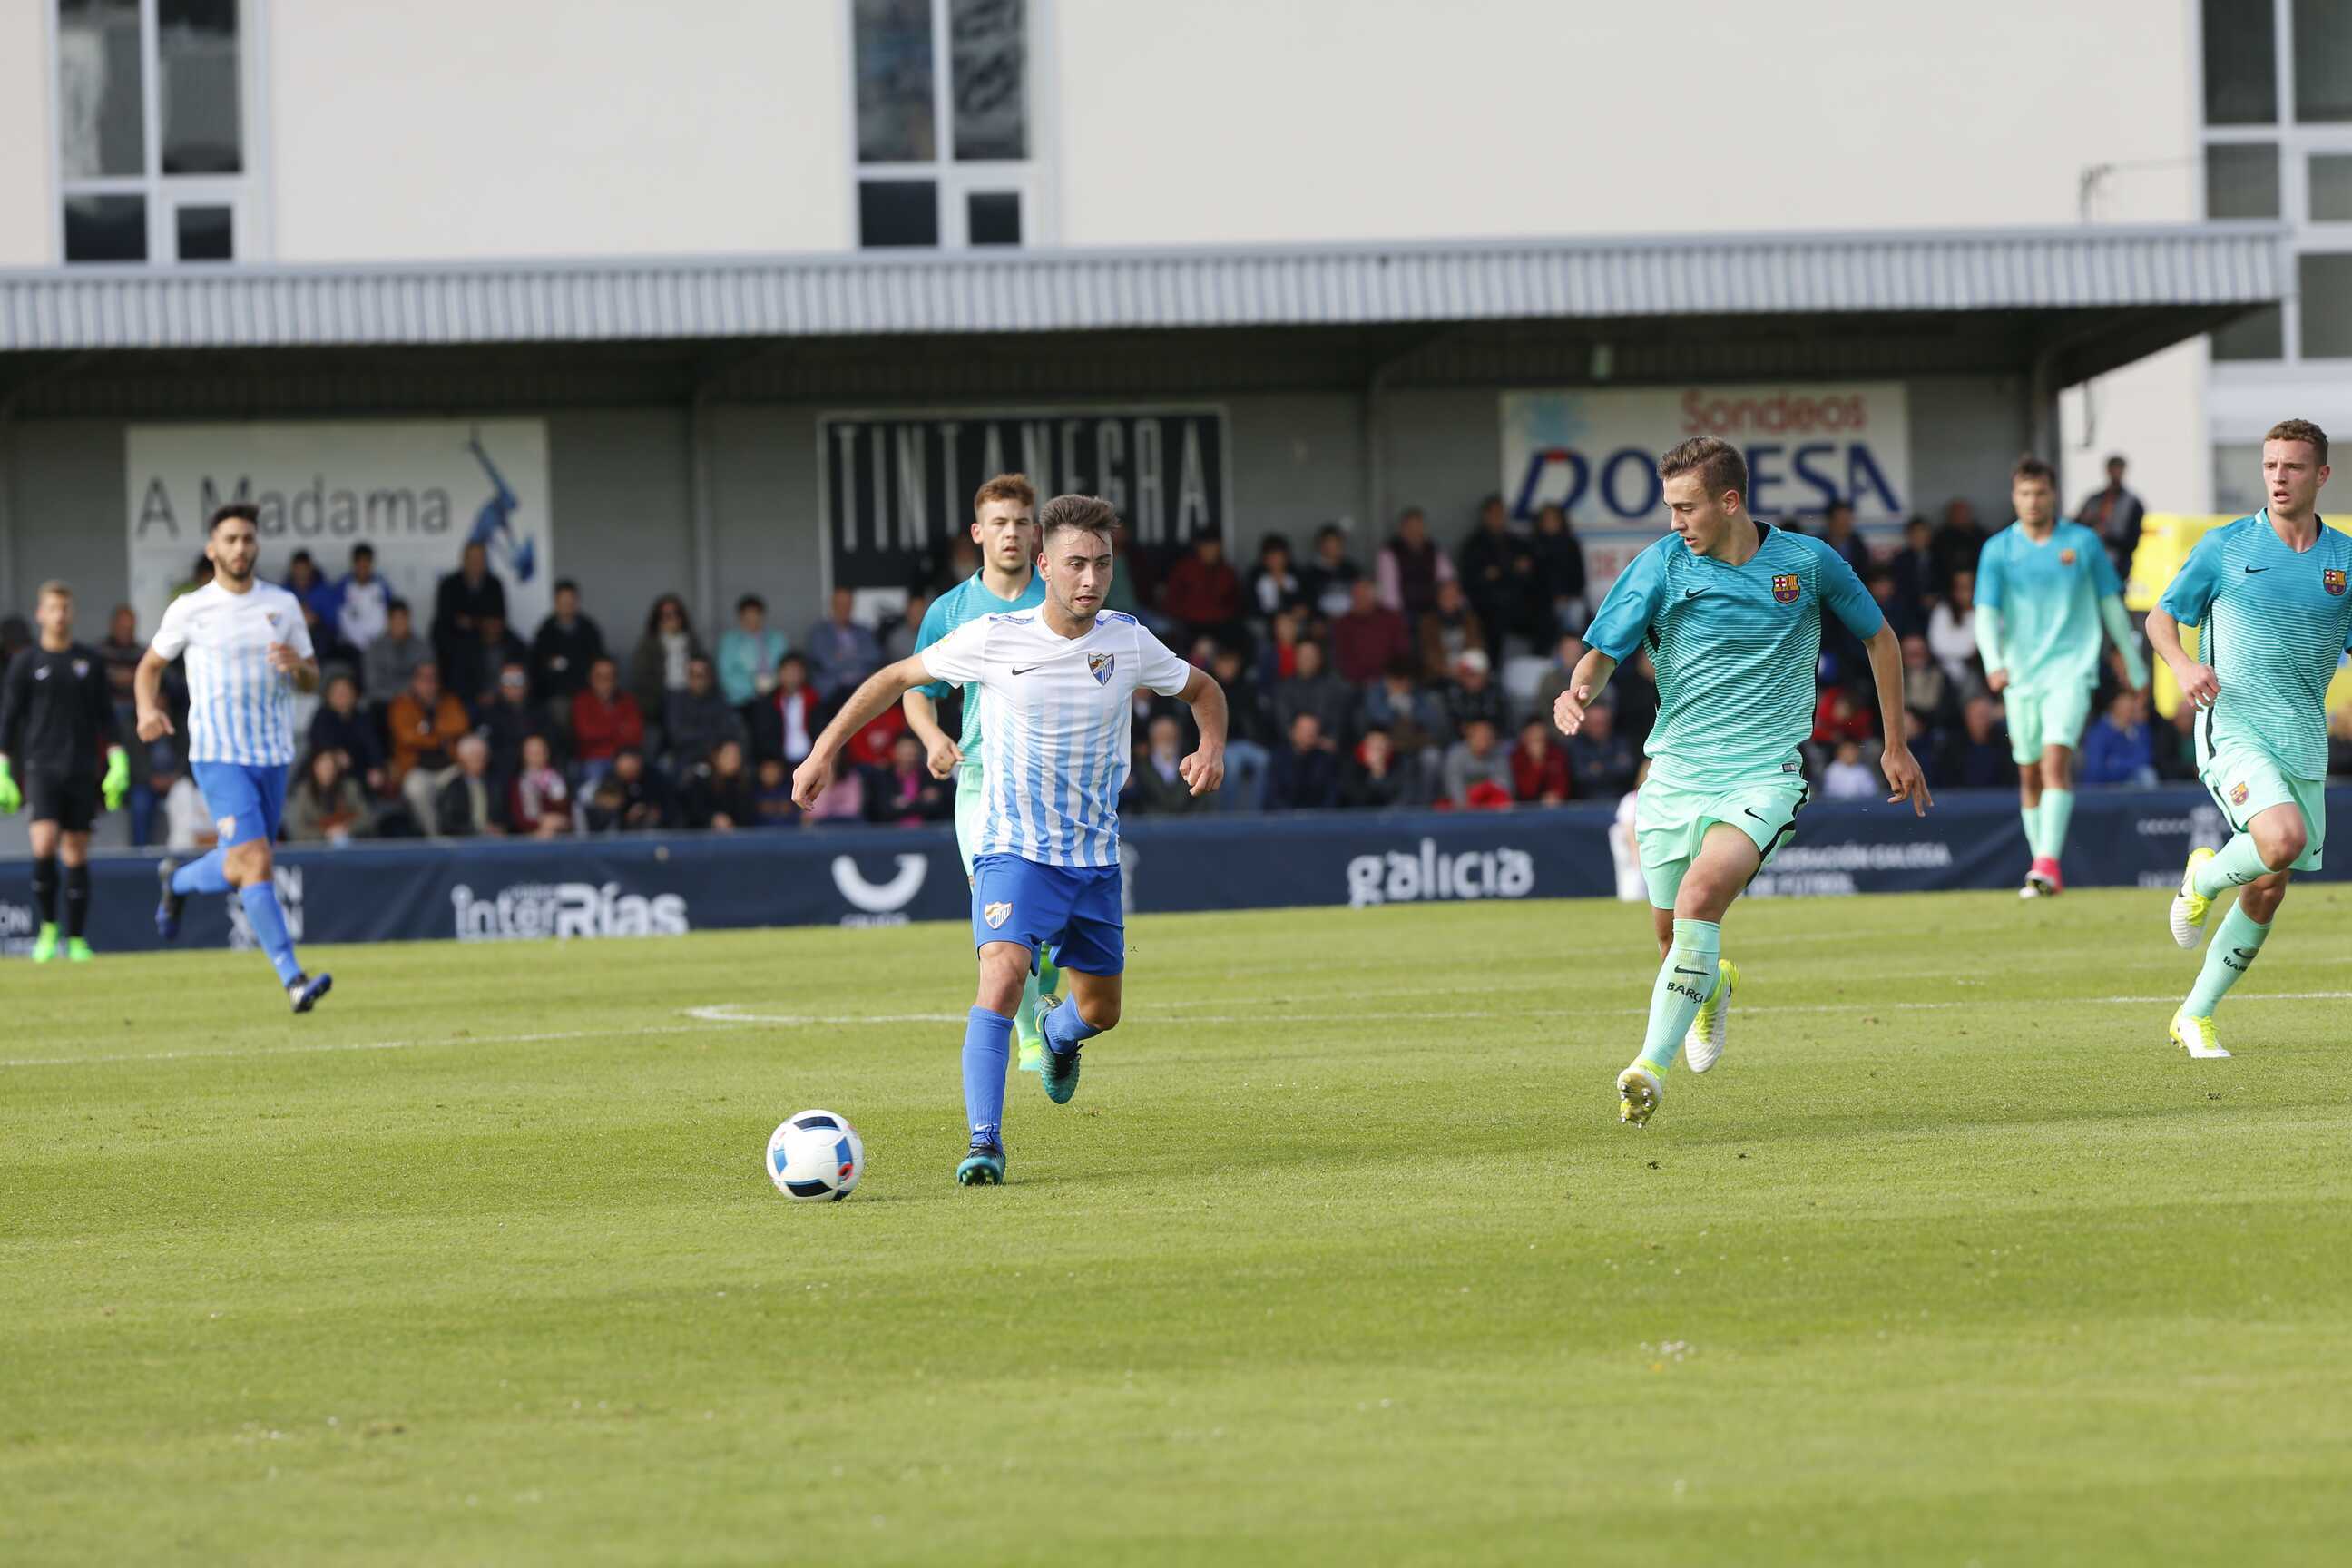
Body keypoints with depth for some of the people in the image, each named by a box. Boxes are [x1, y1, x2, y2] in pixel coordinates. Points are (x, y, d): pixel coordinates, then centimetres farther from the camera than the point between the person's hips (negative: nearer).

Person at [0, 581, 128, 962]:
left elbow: (105, 716, 13)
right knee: (44, 846, -18)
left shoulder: (90, 661, 10)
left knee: (77, 855, 1)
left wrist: (118, 762, 2)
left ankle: (77, 938, 6)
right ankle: (48, 925, -1)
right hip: (41, 768, -2)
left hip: (81, 770, 2)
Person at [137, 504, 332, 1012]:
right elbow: (150, 665, 13)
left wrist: (297, 666, -12)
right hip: (218, 755, -4)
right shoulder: (188, 609, -1)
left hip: (274, 756, 4)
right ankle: (292, 978, -22)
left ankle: (178, 881, 46)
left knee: (238, 870, 13)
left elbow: (312, 681, 12)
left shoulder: (283, 605, 7)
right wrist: (148, 710, -6)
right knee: (255, 862, -19)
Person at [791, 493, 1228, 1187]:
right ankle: (984, 1143, -25)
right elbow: (897, 678, 1)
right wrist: (824, 750, -2)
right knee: (1003, 973, -26)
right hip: (1013, 847, -4)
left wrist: (1211, 748, -8)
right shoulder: (994, 639, -13)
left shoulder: (1129, 643, -6)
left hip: (1094, 855, 4)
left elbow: (1203, 690, 13)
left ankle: (1060, 1034, 52)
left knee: (1099, 1010, 14)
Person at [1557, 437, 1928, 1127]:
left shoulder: (1807, 562, -3)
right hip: (1675, 776, 3)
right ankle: (1712, 987, 46)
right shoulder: (1660, 566, -3)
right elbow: (1601, 654, -2)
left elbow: (1879, 636, 13)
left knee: (1702, 893, -28)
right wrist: (1580, 693, -26)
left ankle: (1653, 1065, -28)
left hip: (1764, 773, -3)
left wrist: (1895, 746, 15)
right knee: (1673, 938, 7)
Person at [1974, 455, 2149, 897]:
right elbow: (1986, 614, -5)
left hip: (2071, 666, -2)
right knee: (2029, 774, 8)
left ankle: (2047, 865, -26)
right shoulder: (1998, 550, 2)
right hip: (2020, 673, 2)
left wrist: (2133, 661, 16)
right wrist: (1993, 662, -22)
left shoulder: (2083, 542, 2)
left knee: (2055, 759, -20)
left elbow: (2110, 603, 11)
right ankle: (2043, 870, 19)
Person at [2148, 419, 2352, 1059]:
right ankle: (2204, 877, 3)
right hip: (2234, 731, -4)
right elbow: (2160, 617, 8)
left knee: (2266, 893, 6)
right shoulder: (2224, 547, 0)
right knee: (2283, 838, -30)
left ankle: (2195, 1016, 21)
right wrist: (2182, 663, -13)